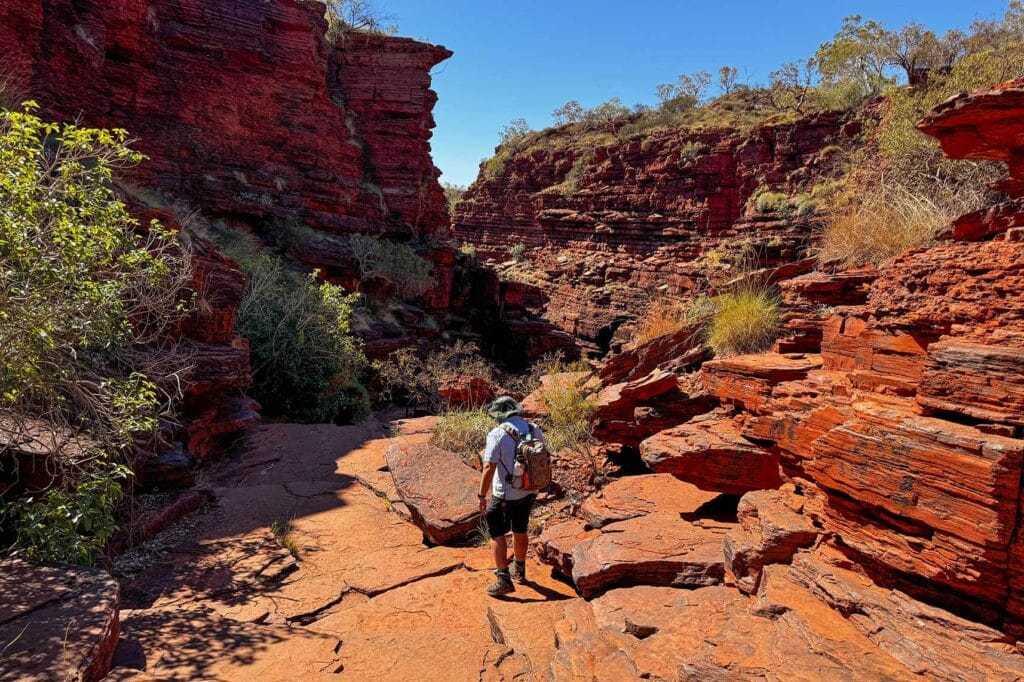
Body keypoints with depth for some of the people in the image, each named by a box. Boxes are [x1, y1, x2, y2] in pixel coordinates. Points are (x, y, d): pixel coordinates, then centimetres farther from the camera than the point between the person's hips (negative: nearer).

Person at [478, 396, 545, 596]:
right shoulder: (534, 430, -1)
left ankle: (504, 579, 10)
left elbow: (489, 468, -20)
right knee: (520, 531, 22)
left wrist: (482, 496, -12)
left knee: (496, 534, 10)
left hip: (506, 495, -6)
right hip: (529, 492, 6)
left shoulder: (497, 434, -18)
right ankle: (519, 571, 39)